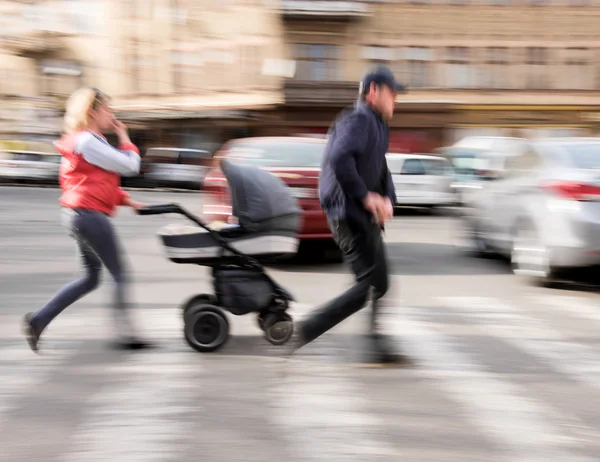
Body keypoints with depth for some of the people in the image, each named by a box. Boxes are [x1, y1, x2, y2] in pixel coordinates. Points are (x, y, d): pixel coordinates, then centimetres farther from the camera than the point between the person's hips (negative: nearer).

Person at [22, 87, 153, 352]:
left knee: (91, 277, 15)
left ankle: (39, 320, 10)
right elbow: (130, 166, -15)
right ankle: (125, 335, 4)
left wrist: (126, 200, 12)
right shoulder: (88, 141, -15)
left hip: (80, 214, 11)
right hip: (90, 214, -11)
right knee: (119, 274, -2)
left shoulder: (86, 141, 18)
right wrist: (124, 137, -1)